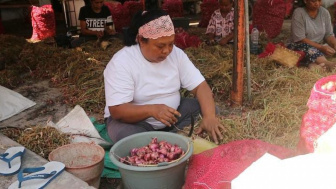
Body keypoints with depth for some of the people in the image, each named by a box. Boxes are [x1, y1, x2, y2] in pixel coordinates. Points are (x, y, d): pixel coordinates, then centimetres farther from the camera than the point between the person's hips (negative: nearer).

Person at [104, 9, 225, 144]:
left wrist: (209, 116, -31)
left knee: (209, 109, -12)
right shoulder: (120, 63, -22)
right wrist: (151, 110, -43)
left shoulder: (176, 54, -8)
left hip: (171, 114, 5)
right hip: (133, 119, -5)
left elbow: (200, 86, -11)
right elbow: (117, 110, -26)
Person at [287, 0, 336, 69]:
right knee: (308, 48, -37)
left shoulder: (325, 12, 4)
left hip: (319, 48, 6)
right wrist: (321, 47, -27)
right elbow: (300, 39, -19)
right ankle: (326, 63, -60)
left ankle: (312, 64, -48)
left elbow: (329, 35, 5)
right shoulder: (298, 13, -12)